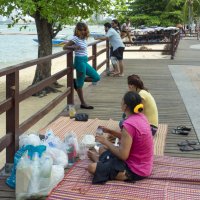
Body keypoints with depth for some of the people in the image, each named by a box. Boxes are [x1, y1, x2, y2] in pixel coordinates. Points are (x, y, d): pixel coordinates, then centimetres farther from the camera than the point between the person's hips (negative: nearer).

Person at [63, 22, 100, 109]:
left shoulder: (84, 38, 9)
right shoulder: (75, 38, -13)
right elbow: (65, 47, -14)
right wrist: (74, 47, -24)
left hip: (85, 61, 9)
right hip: (80, 61, -9)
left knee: (96, 77, 13)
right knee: (80, 84, 1)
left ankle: (77, 82, 16)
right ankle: (83, 103, 9)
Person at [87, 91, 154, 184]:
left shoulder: (129, 124, -28)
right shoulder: (141, 117, 0)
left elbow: (123, 155, -27)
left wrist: (106, 142, -14)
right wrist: (110, 131, 10)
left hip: (135, 170, -10)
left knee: (92, 167, -14)